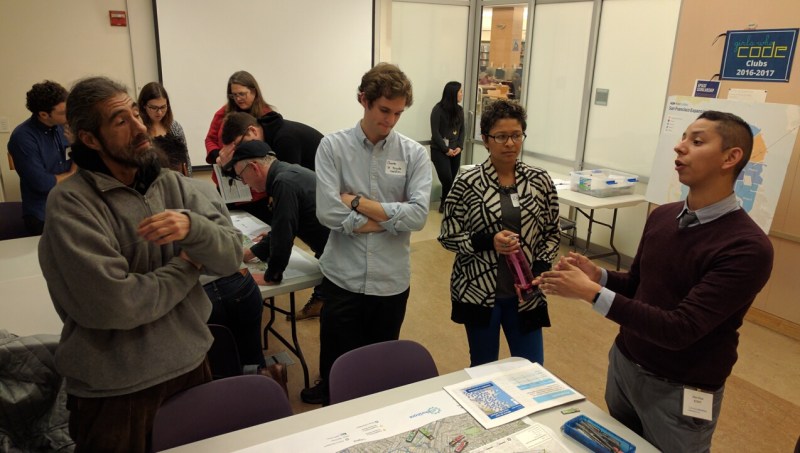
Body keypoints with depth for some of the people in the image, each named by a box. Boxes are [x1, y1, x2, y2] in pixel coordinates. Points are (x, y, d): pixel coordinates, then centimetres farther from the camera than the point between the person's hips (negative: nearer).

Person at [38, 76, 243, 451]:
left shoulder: (171, 183, 1)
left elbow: (232, 255, -5)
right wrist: (188, 266, -12)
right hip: (115, 391, -4)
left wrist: (192, 226, -24)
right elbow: (115, 304, -25)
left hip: (191, 365, 5)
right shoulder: (70, 203, -15)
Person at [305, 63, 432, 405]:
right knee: (336, 366, 14)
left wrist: (358, 201, -14)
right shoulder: (333, 146, -5)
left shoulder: (414, 154, -2)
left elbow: (418, 216, -15)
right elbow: (328, 213, -16)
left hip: (392, 281, 1)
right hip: (343, 278, -1)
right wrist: (390, 216, -12)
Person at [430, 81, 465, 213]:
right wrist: (446, 149, -12)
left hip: (455, 151, 5)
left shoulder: (459, 110, 8)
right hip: (439, 151, -5)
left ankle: (446, 203, 16)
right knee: (447, 179, -11)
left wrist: (459, 147, -3)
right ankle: (445, 203, 12)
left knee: (452, 179, 1)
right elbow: (435, 132, -10)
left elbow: (462, 130, 11)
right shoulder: (438, 109, -8)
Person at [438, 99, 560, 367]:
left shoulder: (540, 181, -1)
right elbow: (448, 237, -5)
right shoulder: (467, 183, -10)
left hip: (525, 293, 2)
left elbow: (552, 233, 8)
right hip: (478, 291, -2)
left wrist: (540, 270, -8)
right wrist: (488, 241, -21)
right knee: (482, 369, 14)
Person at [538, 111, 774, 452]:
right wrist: (598, 276, -12)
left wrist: (592, 293, -31)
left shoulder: (748, 247, -22)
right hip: (622, 363, 6)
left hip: (678, 391, -5)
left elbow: (680, 329, -28)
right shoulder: (662, 216, -1)